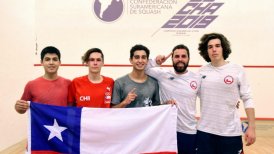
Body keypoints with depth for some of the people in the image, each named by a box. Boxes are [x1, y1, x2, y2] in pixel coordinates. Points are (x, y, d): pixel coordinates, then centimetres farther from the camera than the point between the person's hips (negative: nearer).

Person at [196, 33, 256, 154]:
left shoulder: (237, 70, -4)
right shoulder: (202, 71, 2)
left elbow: (247, 99, -3)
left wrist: (251, 127, -7)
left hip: (230, 132, -2)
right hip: (204, 131, 2)